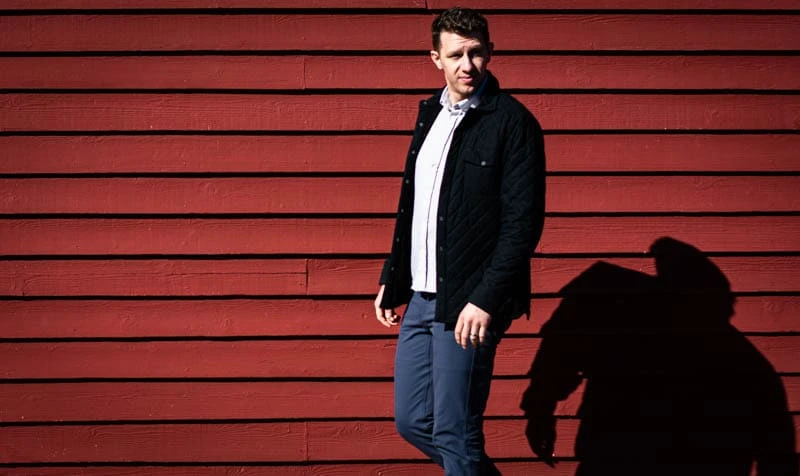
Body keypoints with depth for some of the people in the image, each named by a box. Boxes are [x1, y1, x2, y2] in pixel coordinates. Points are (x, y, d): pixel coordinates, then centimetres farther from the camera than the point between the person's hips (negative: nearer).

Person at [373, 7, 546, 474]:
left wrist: (485, 299, -20)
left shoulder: (512, 121, -10)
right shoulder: (431, 113, 13)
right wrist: (391, 279, 17)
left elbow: (524, 222, -15)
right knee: (412, 421, 13)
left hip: (467, 303, -8)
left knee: (454, 433, -1)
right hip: (421, 297, 8)